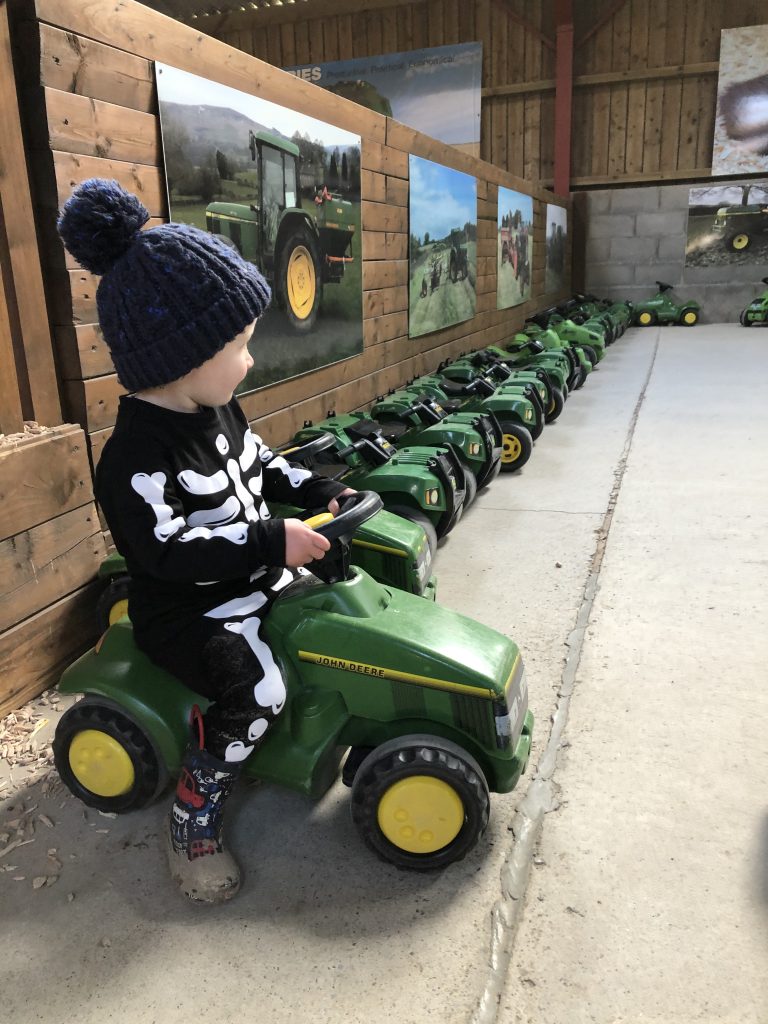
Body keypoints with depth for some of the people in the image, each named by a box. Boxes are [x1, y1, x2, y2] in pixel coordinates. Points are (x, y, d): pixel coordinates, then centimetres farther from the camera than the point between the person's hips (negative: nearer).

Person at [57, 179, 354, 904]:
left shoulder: (219, 412, 2)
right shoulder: (136, 455, -27)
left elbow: (261, 466, 17)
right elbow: (167, 550, -32)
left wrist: (321, 494, 5)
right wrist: (272, 541, -33)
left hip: (252, 579, 9)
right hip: (185, 609, -9)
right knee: (257, 690, -25)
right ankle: (193, 817, -1)